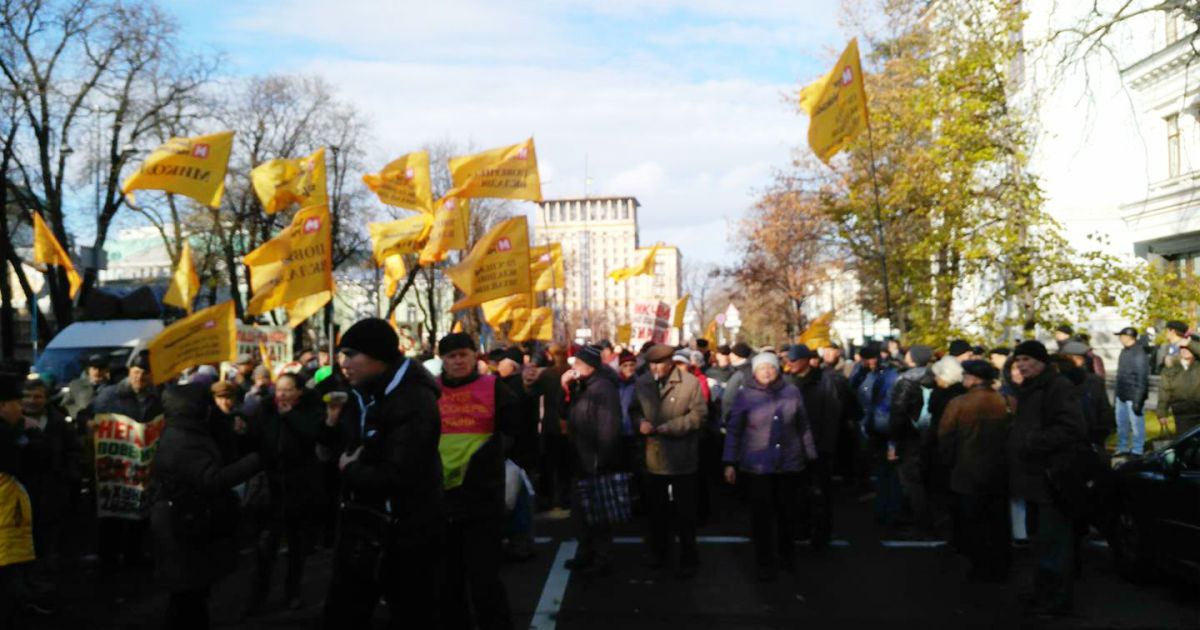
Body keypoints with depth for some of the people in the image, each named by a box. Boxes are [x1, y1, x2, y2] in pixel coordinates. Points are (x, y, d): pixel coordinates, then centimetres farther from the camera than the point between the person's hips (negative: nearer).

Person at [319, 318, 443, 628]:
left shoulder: (414, 401, -21)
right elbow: (351, 451, 12)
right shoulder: (365, 396, 8)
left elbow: (397, 476, -29)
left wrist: (350, 471, -13)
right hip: (362, 529, 9)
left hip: (404, 537, -9)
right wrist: (334, 422, -5)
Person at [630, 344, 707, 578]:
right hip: (653, 456, 5)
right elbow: (634, 410, 14)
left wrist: (666, 428, -19)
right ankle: (659, 552, 36)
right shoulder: (642, 383, 5)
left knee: (685, 512, 6)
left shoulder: (690, 382, -10)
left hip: (682, 458, -4)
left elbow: (698, 415, -15)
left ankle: (688, 559, 18)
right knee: (656, 509, 18)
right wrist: (641, 422, -10)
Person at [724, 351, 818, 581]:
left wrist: (811, 457, 10)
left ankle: (787, 556, 34)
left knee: (787, 512, 13)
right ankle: (765, 564, 14)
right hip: (756, 466, -2)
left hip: (789, 464, 2)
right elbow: (733, 430, -2)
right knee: (761, 515, 1)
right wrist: (730, 463, -5)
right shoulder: (745, 395, -5)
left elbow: (803, 427, 7)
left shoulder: (792, 392, 1)